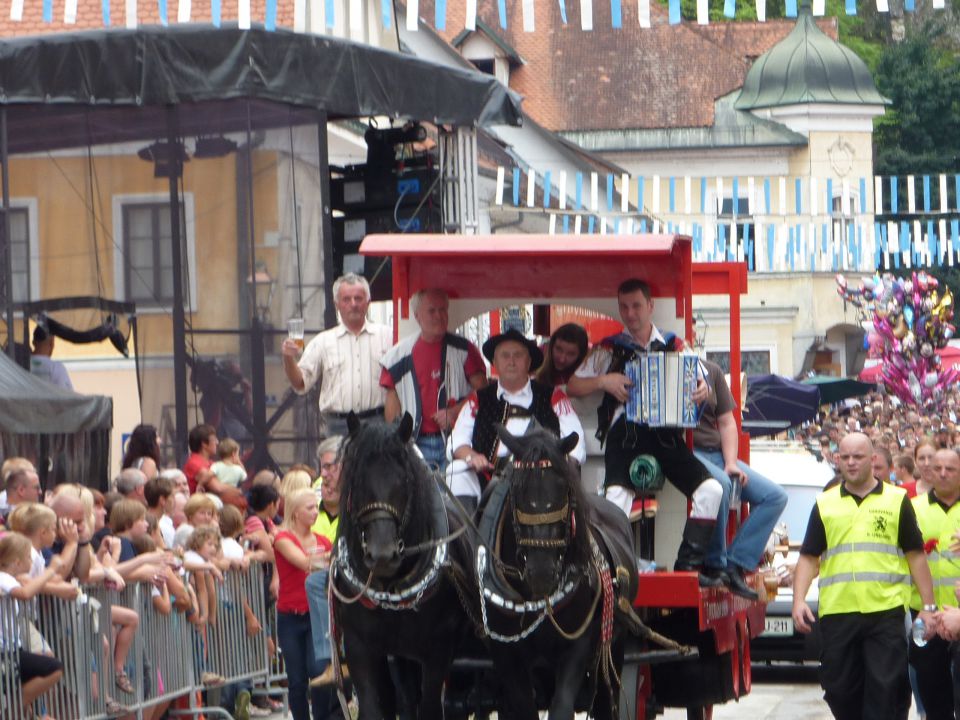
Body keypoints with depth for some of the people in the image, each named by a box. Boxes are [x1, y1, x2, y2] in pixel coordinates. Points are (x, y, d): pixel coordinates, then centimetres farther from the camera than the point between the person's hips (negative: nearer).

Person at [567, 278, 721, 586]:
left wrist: (702, 390, -9)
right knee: (616, 497, -27)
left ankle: (689, 566, -11)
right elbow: (572, 387, 14)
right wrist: (603, 381, -5)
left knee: (711, 489, -16)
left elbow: (699, 380, 16)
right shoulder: (609, 349, 15)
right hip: (625, 431, -2)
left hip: (665, 432, 2)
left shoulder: (674, 345, 17)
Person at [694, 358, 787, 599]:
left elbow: (727, 423, 14)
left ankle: (735, 564, -11)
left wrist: (731, 464, 0)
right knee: (720, 484, -37)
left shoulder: (711, 371, 15)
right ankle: (715, 563, -23)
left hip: (717, 453, 7)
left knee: (776, 496, -5)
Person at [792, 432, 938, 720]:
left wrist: (928, 606, 1)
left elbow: (915, 555, 6)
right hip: (837, 613, 2)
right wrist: (799, 600, -6)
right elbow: (809, 557, 9)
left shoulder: (897, 500, 6)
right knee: (840, 691, 6)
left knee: (886, 692, -7)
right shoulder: (824, 504, 11)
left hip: (886, 612, -2)